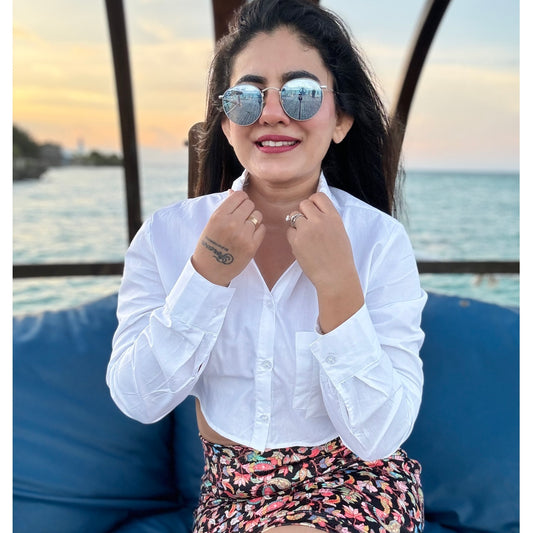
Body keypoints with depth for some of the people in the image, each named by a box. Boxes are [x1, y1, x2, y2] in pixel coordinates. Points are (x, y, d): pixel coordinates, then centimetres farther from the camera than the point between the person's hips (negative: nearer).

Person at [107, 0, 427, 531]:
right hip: (228, 489, 2)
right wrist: (209, 271, -21)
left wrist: (337, 284, -27)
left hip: (356, 485, -1)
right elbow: (137, 401, -12)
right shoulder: (167, 232, -8)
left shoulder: (381, 239, -14)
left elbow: (378, 436, -17)